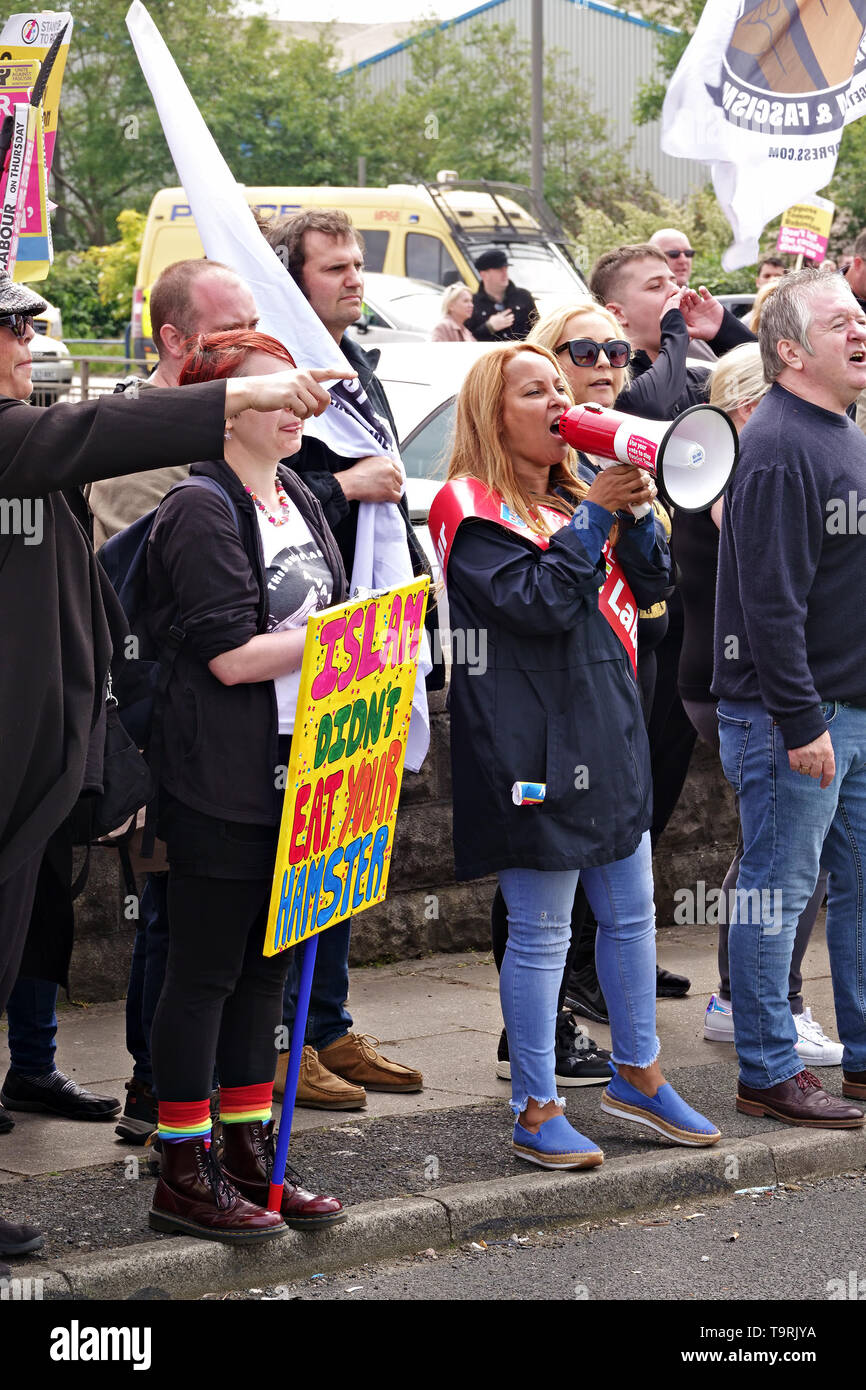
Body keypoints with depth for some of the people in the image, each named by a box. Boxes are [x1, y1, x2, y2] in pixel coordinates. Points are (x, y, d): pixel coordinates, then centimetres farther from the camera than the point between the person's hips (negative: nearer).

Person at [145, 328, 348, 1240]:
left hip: (297, 774, 8)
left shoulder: (300, 502, 15)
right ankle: (184, 1175, 6)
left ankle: (252, 1161, 21)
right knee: (205, 969, -1)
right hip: (222, 781, -8)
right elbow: (232, 654, -19)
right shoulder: (201, 511, -12)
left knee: (265, 967, 13)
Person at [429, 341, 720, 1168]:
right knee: (540, 933, -2)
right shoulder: (473, 511, -10)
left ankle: (637, 1076, 31)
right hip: (533, 747, -8)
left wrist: (634, 513, -5)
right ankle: (535, 1111, 8)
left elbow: (650, 588, 11)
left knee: (630, 912, 16)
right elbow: (539, 602, -21)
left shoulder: (573, 497, 16)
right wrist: (594, 516, -17)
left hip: (606, 732, 8)